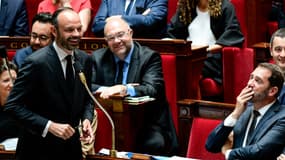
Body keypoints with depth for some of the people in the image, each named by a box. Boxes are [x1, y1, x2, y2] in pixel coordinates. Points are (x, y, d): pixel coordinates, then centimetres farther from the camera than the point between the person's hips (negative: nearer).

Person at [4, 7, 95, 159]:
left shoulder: (85, 60, 0)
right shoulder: (36, 62, -18)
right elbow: (13, 106, -18)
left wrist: (87, 119, -7)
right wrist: (49, 126, -24)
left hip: (73, 147, 5)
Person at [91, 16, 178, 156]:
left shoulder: (150, 57, -2)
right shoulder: (98, 58, 9)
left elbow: (153, 90, -16)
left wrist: (124, 89, -32)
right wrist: (107, 90, -20)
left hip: (146, 123, -3)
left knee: (154, 145, -31)